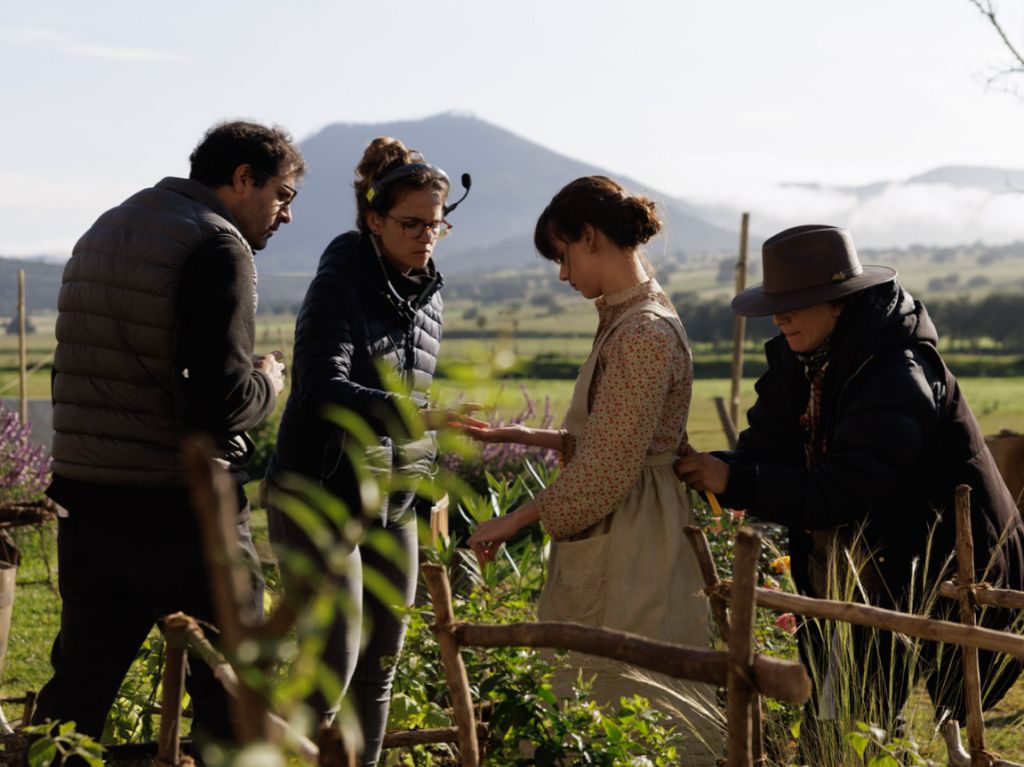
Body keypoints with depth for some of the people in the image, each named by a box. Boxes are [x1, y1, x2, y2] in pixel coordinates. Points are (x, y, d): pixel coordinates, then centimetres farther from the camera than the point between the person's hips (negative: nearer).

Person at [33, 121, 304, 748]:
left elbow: (70, 376, 20)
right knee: (231, 697, 4)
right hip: (183, 512, -7)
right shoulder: (218, 248, -12)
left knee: (75, 691, 14)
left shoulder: (102, 234, 15)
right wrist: (268, 383, -1)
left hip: (87, 506, 7)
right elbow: (222, 402, -20)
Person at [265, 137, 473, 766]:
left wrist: (428, 497, 21)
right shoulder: (339, 285, -10)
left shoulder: (428, 295, 12)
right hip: (321, 498, -7)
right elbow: (324, 390, -24)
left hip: (393, 504, 7)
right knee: (332, 667, -11)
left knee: (381, 665, 9)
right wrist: (416, 414, -36)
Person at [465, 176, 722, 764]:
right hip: (611, 539, 10)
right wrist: (520, 436, 15)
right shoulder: (625, 318, 13)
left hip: (631, 541, -10)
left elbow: (604, 471, -21)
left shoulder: (644, 333, -19)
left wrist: (515, 521, -13)